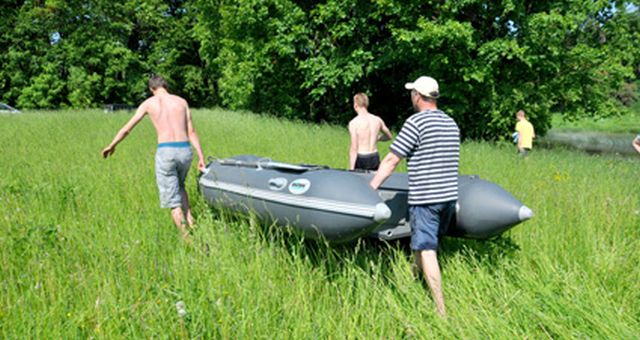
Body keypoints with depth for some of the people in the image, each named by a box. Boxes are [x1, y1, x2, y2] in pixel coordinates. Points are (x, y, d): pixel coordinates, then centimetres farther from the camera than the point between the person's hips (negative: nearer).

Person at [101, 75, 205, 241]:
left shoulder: (148, 103, 8)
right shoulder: (181, 101, 12)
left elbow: (127, 129, 16)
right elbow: (192, 132, 5)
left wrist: (112, 145, 31)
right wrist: (201, 156, 5)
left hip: (165, 152, -3)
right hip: (185, 151, 3)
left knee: (173, 201, 6)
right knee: (179, 186, 31)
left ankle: (187, 239, 3)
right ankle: (191, 222, 16)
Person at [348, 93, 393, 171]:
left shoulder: (354, 123, -11)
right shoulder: (378, 120, 4)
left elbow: (354, 148, -15)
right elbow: (389, 136, 20)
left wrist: (351, 169, -13)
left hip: (361, 159, -4)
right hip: (375, 157, 4)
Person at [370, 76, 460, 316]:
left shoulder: (416, 122, -12)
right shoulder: (452, 123, 11)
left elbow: (391, 161, -13)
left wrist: (370, 189, -7)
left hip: (425, 198, -8)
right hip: (449, 196, 8)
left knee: (426, 251, -4)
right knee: (424, 244, 23)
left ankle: (441, 311, -4)